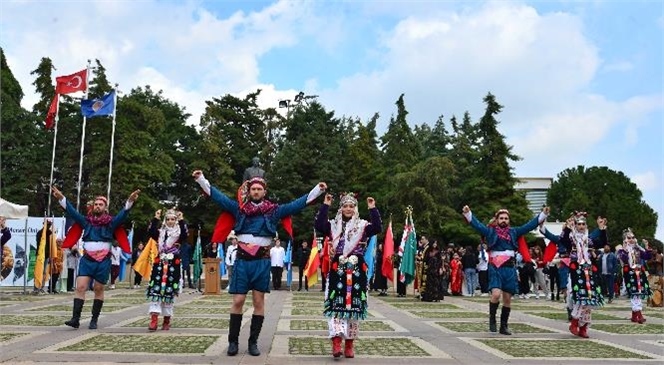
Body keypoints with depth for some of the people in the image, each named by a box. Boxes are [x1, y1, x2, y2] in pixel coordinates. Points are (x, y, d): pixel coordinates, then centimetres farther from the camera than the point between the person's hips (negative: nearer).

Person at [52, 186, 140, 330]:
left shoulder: (111, 222, 3)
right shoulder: (87, 221, 9)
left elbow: (123, 214, -11)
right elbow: (72, 212, 3)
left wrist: (130, 201, -27)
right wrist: (61, 198, -9)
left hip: (103, 261, -2)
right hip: (87, 260, 2)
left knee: (99, 290, 6)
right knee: (80, 287, -7)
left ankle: (94, 320, 15)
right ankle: (76, 318, -8)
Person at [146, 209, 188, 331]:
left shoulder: (179, 233, 6)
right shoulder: (160, 232, 11)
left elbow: (185, 235, -16)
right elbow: (150, 232, -9)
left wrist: (181, 221, -20)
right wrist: (155, 219, -15)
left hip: (174, 265, -1)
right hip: (160, 264, 1)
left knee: (170, 292, 2)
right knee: (155, 290, -10)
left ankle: (167, 320, 12)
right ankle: (154, 319, -15)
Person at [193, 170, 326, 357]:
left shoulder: (274, 210, 7)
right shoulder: (239, 208, 8)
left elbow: (299, 203, 5)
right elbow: (217, 196, 8)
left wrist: (317, 189, 0)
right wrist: (202, 180, 3)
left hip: (262, 260, 0)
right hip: (242, 259, 0)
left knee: (259, 301, 3)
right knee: (238, 301, -1)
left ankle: (253, 342, 11)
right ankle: (233, 341, 8)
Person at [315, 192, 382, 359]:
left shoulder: (362, 225, 8)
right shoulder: (333, 225, 8)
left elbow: (377, 228, -9)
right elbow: (318, 225, -9)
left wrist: (373, 209, -12)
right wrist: (325, 205, -10)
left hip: (357, 271, 1)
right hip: (337, 270, 0)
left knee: (354, 306, 4)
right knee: (335, 305, -10)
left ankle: (349, 344, 13)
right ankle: (336, 341, -13)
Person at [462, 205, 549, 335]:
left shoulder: (514, 231, 12)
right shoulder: (490, 231, 4)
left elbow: (529, 225, 11)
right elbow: (477, 225, -7)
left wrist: (543, 215, 4)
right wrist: (468, 213, -22)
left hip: (509, 269, 3)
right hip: (495, 268, -3)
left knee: (507, 299, 7)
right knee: (496, 294, -21)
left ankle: (504, 326, 19)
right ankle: (492, 318, 3)